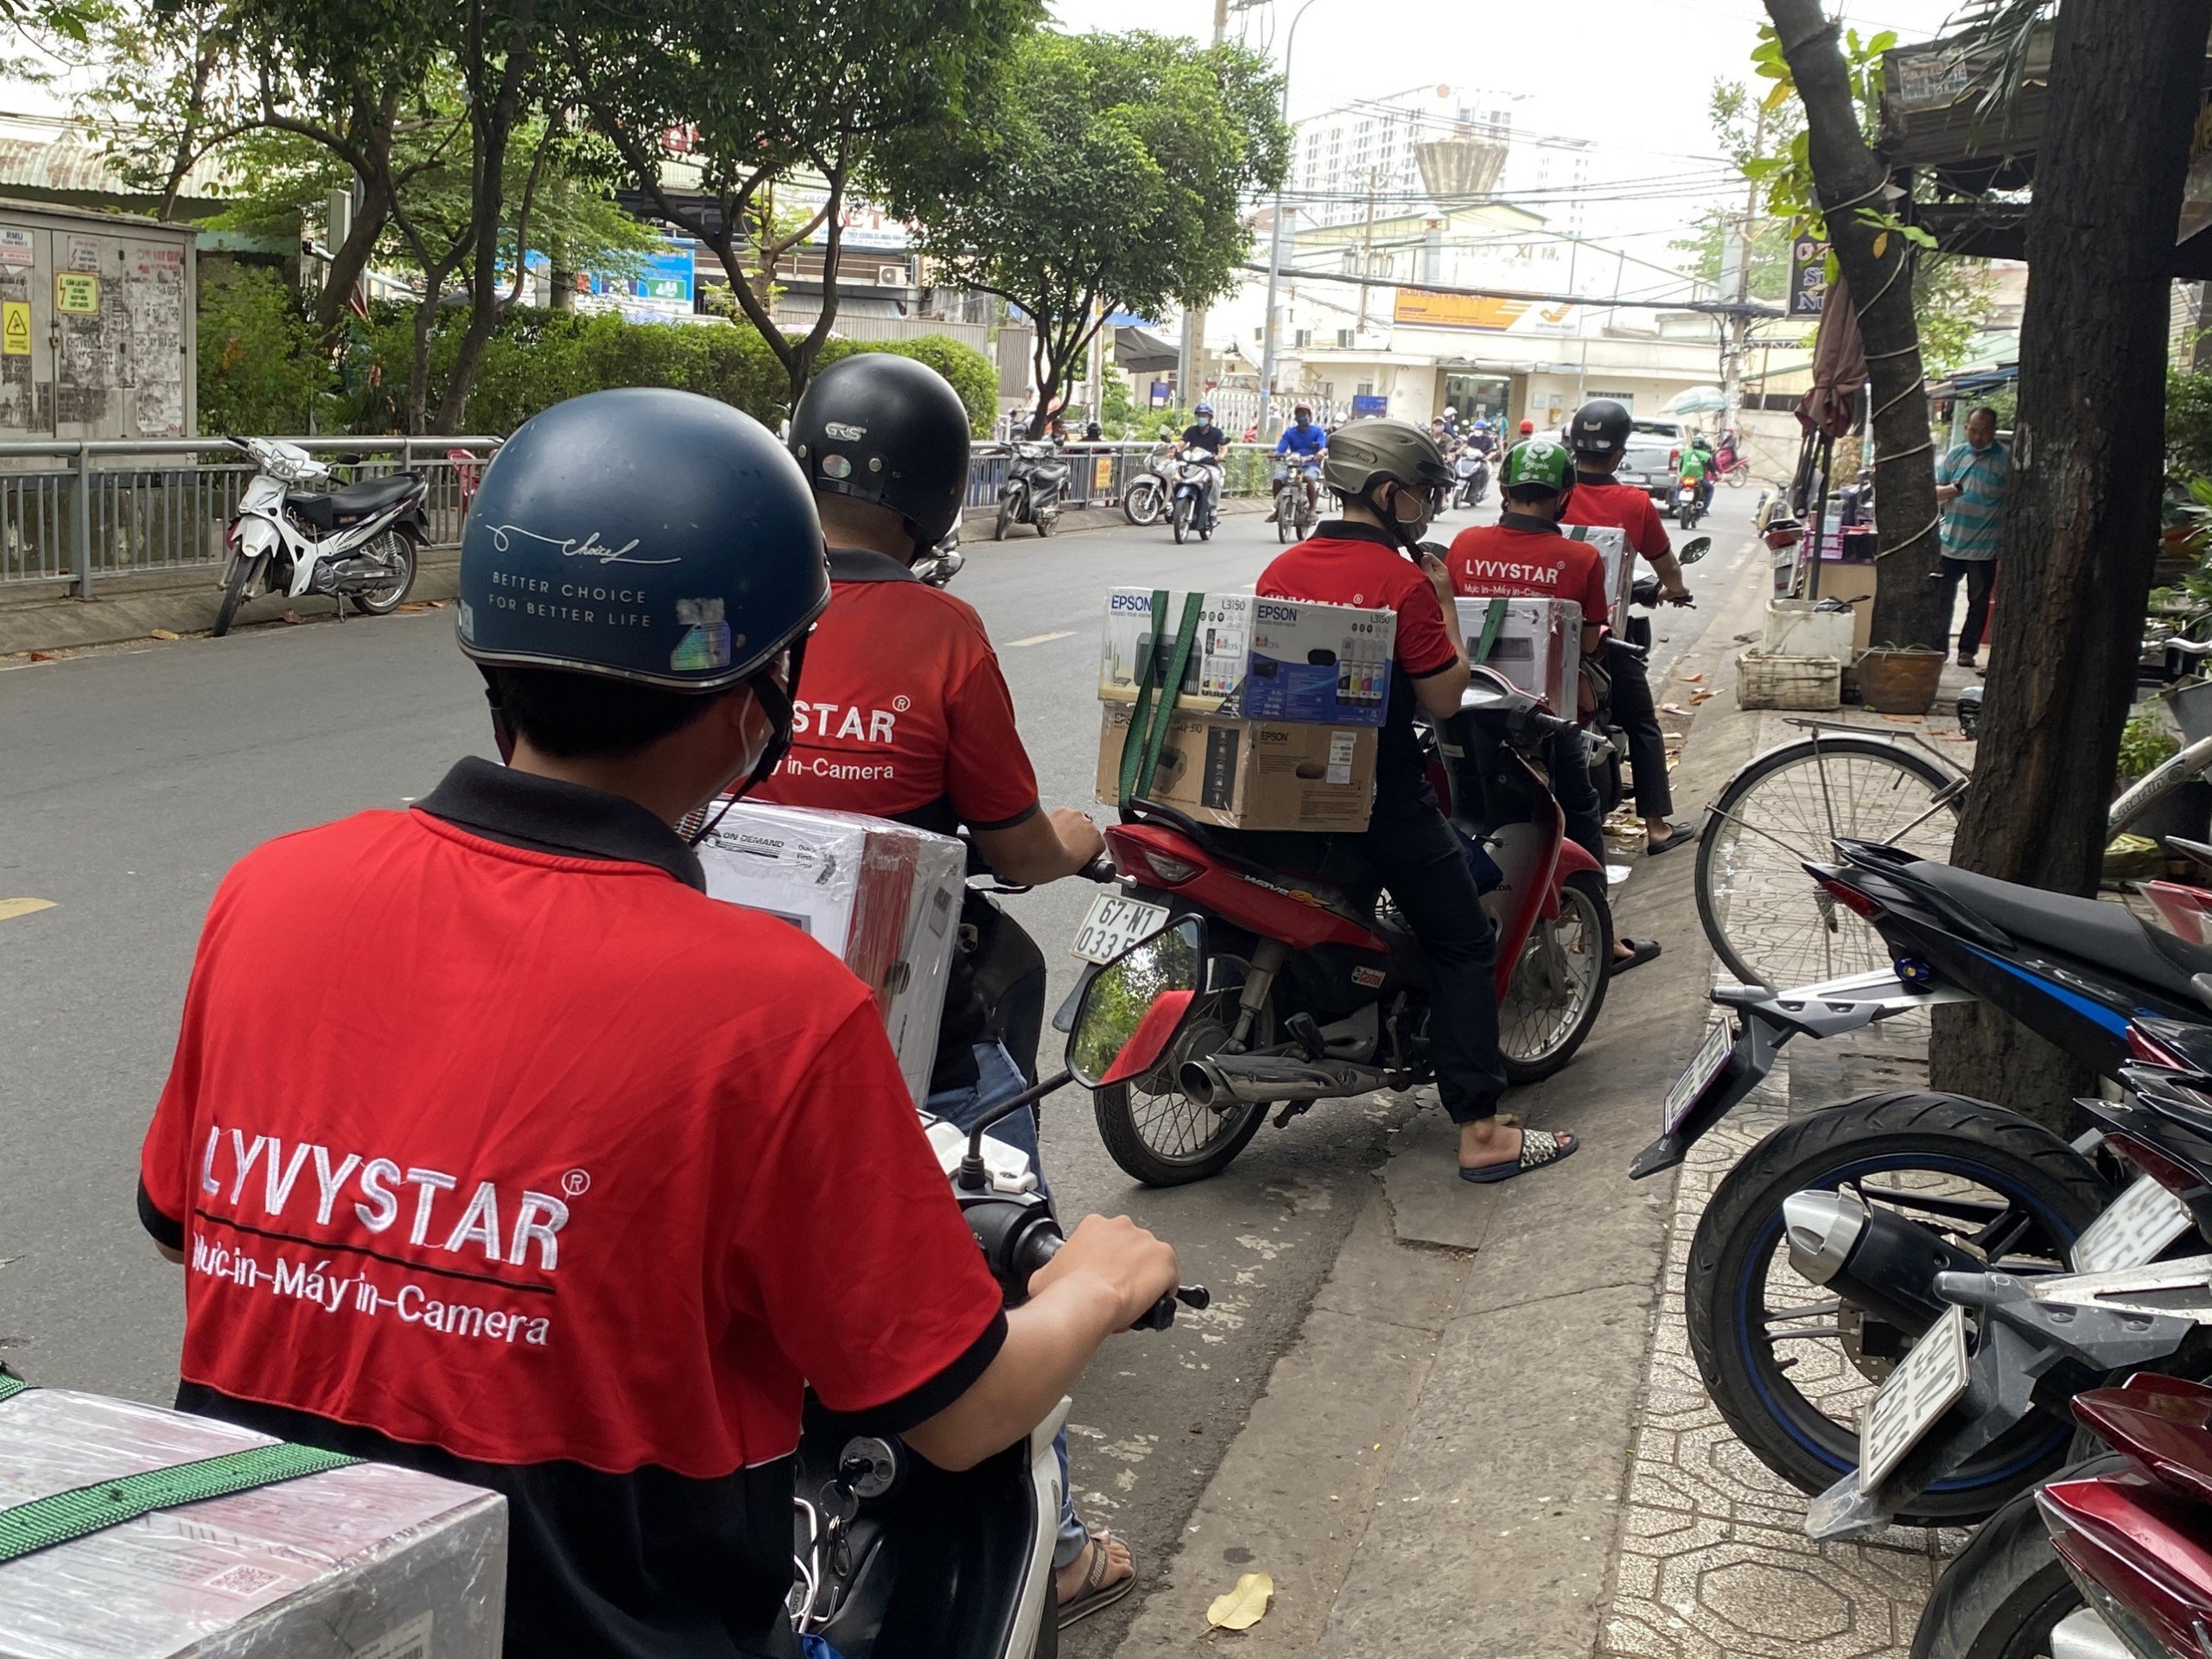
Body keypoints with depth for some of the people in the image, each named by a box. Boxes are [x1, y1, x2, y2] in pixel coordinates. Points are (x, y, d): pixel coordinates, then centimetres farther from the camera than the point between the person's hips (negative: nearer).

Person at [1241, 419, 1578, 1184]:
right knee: (1463, 947, 4)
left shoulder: (1281, 568, 4)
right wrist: (1445, 603, 0)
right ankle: (1480, 1131, 2)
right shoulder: (1404, 582, -15)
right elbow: (1443, 699, -10)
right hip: (1378, 799, -6)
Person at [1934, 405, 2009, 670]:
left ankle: (1968, 649, 14)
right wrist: (1951, 490, -14)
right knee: (1943, 597, 6)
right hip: (1950, 543, 3)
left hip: (1984, 547, -3)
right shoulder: (1955, 455, 8)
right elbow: (1934, 493, 9)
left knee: (1979, 601, 5)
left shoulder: (2006, 459, -2)